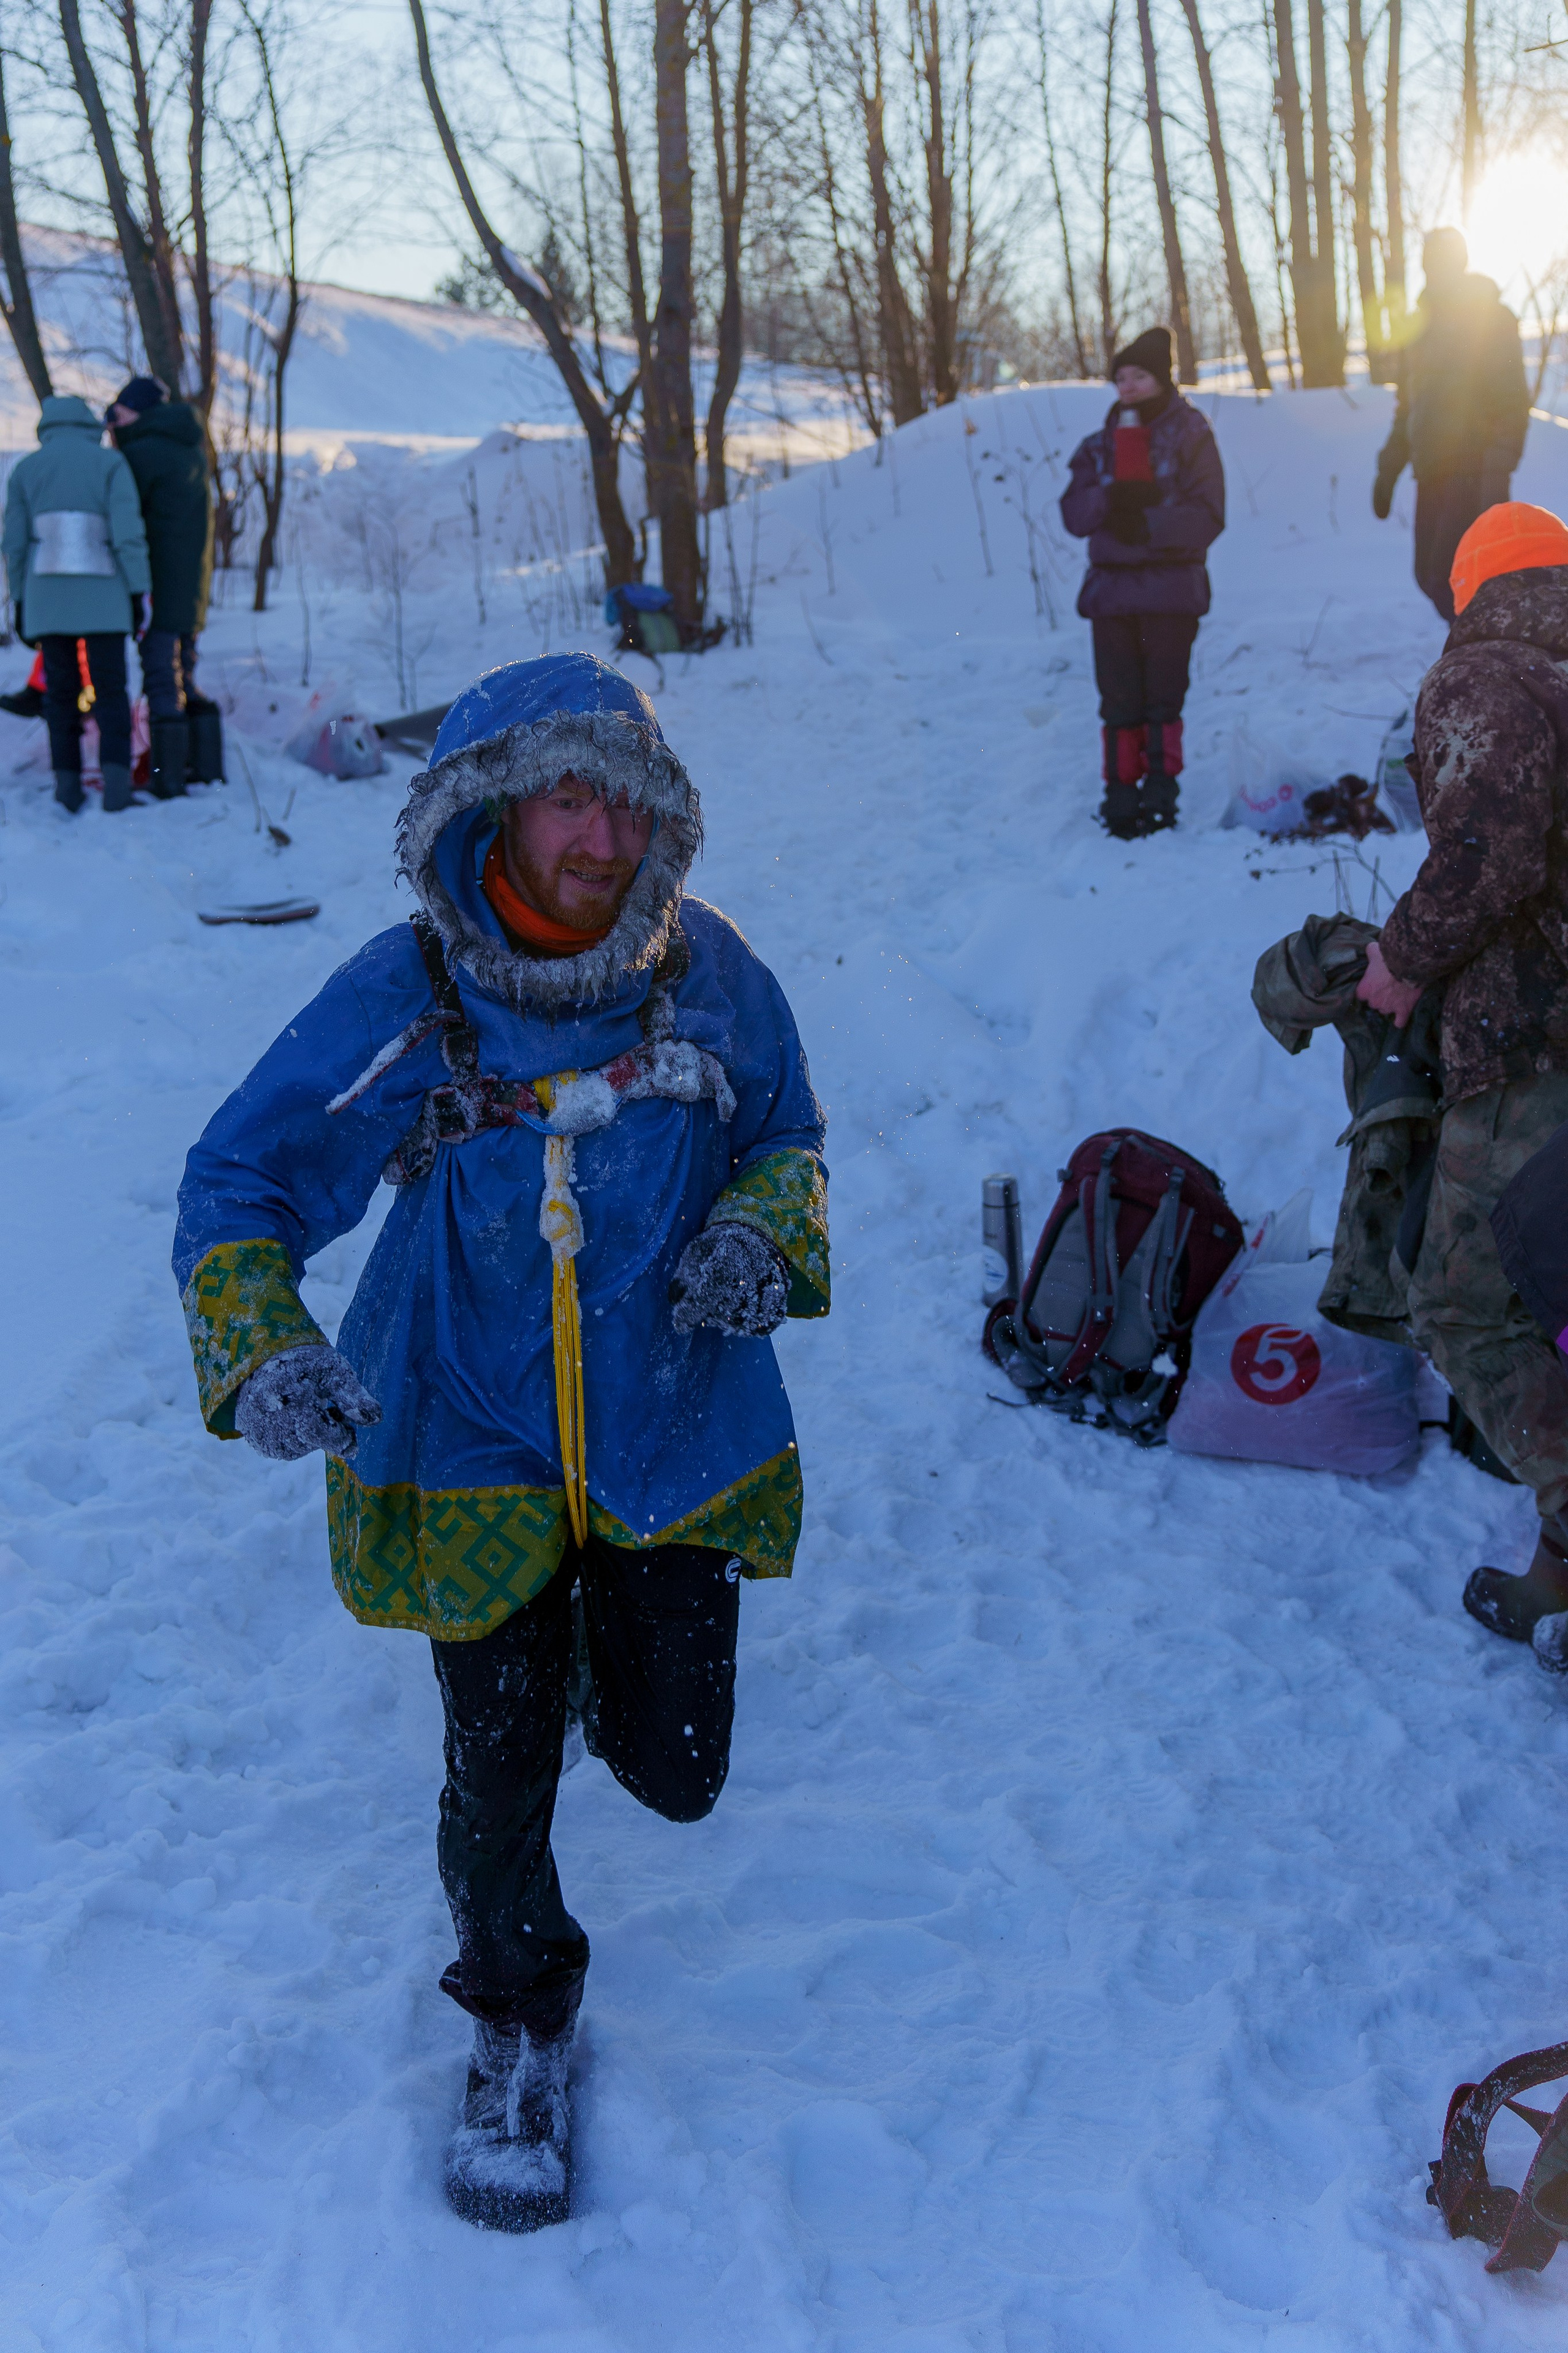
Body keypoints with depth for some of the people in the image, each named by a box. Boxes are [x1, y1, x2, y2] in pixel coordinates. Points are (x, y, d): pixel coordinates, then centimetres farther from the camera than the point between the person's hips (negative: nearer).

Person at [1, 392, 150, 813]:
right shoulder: (110, 463, -1)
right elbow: (128, 534, -10)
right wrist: (140, 594, -6)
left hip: (47, 595, 2)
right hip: (102, 596, -2)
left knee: (61, 691, 11)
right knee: (110, 691, 3)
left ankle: (68, 784, 6)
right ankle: (116, 780, -12)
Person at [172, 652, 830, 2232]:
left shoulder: (709, 977, -9)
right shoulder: (400, 1003, -15)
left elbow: (790, 1135, 9)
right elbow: (237, 1185, -12)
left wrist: (764, 1231, -13)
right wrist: (260, 1350, -30)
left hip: (674, 1437, 2)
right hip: (476, 1448, -1)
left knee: (674, 1772, 7)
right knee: (498, 1780, 7)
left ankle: (603, 1657, 46)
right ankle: (518, 2019, 38)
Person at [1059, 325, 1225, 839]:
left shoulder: (1192, 438, 2)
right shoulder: (1100, 444, 12)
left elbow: (1207, 517, -7)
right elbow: (1075, 514, 1)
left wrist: (1148, 523, -18)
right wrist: (1113, 496, -17)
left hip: (1172, 590, -3)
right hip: (1111, 588, 3)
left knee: (1163, 700, -1)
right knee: (1119, 701, 1)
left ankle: (1160, 794, 10)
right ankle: (1121, 797, 8)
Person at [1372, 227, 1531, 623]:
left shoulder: (1491, 317, -5)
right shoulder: (1421, 322, 16)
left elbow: (1512, 401, -11)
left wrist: (1497, 472, -20)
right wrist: (1388, 470, 17)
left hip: (1474, 474, -7)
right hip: (1432, 473, 7)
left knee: (1449, 580, -15)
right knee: (1431, 578, 7)